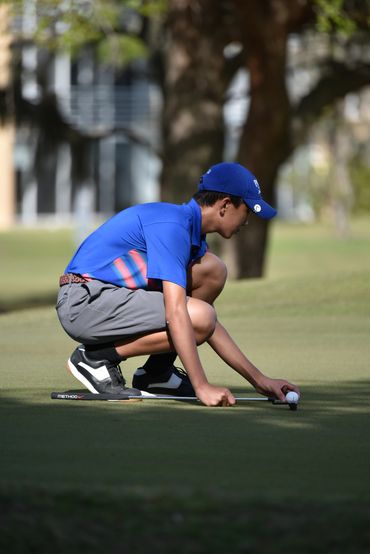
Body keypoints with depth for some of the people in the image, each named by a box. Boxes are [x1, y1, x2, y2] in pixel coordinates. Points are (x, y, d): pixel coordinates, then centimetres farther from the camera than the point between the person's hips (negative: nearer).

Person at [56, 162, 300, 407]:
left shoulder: (194, 234, 13)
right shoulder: (172, 225, -19)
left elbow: (211, 326, 17)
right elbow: (175, 313, -28)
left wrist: (259, 380, 11)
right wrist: (202, 387, -31)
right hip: (83, 302, -10)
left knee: (212, 271, 4)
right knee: (198, 316, -23)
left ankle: (157, 371, 7)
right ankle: (96, 357, -9)